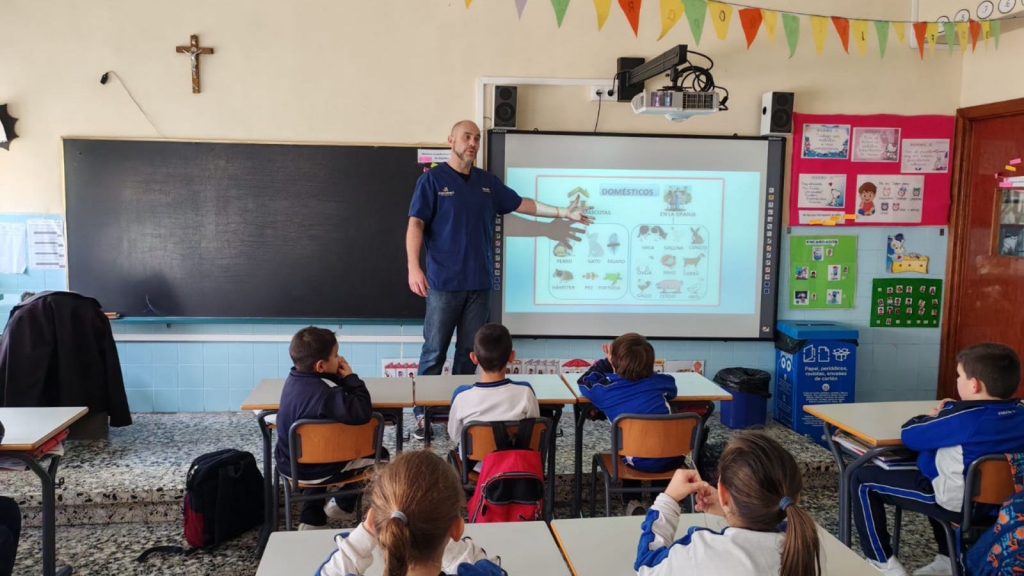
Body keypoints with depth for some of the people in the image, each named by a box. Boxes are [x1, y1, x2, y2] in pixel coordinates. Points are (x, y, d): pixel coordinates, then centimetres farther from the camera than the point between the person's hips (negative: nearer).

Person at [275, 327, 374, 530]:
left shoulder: (294, 378, -2)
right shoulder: (326, 393, -29)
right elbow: (362, 413, -33)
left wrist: (340, 378, -7)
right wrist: (351, 377, -23)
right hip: (314, 471, -8)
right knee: (377, 454, 10)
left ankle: (312, 518, 35)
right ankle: (344, 505, 28)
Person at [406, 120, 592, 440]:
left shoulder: (488, 182, 13)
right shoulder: (433, 179, -3)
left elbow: (521, 204, 23)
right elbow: (416, 224, -9)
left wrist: (563, 213, 21)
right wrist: (413, 267, -21)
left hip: (480, 282, 5)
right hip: (444, 282, -5)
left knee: (470, 351, 9)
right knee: (434, 351, -2)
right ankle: (422, 414, 7)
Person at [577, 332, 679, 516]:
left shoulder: (605, 390, -5)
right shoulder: (660, 382, 1)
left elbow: (584, 381, 16)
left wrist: (606, 362, 19)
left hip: (638, 462, -1)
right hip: (670, 458, 1)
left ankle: (633, 504, 25)